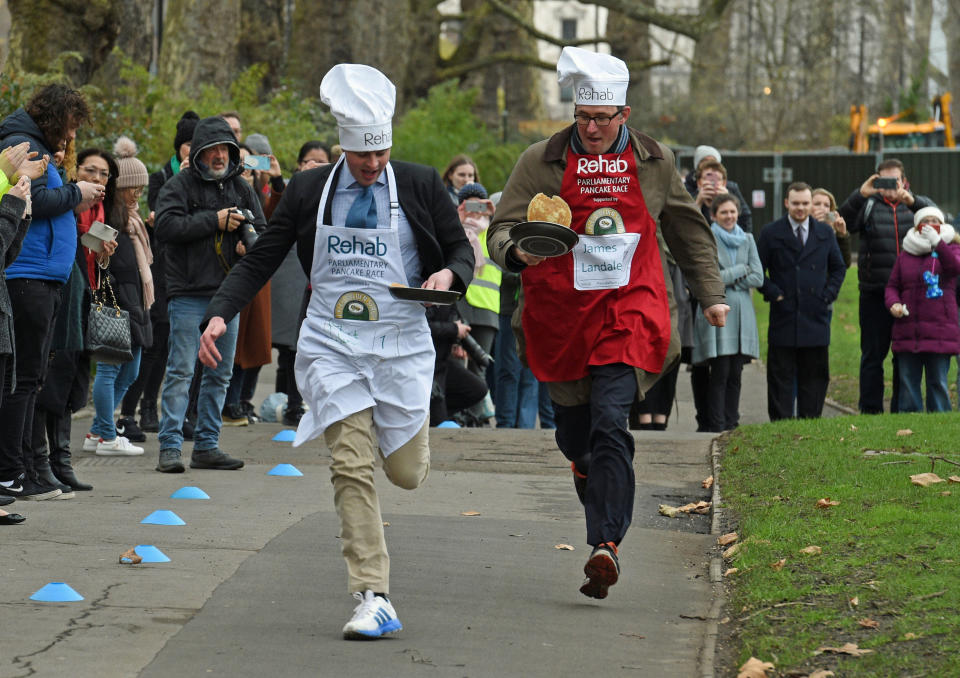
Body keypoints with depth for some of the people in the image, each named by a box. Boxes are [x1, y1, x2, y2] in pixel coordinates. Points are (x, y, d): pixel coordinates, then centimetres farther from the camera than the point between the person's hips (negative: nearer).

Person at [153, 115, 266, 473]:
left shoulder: (241, 188, 13)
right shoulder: (179, 186, -3)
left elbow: (262, 230, 16)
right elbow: (166, 226, -16)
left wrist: (249, 245, -8)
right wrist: (215, 221, -17)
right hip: (188, 294, -6)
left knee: (219, 373, 10)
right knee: (181, 370, -9)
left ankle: (207, 445, 17)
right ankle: (170, 447, -9)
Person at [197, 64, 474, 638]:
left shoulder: (421, 186, 2)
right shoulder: (309, 191, 4)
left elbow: (463, 250, 10)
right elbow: (261, 261, 8)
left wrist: (449, 274, -13)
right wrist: (220, 315, -6)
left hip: (401, 346, 0)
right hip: (332, 346, 0)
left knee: (407, 472, 6)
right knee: (352, 467, -12)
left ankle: (408, 437, 46)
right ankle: (374, 599, -11)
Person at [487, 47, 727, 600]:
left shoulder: (654, 162, 6)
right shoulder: (542, 162, 1)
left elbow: (689, 232, 20)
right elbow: (501, 229, 0)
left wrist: (712, 294, 21)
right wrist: (517, 252, -23)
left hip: (629, 314, -2)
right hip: (561, 317, 2)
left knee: (609, 423, -18)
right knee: (575, 435, 10)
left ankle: (607, 544, -25)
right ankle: (605, 521, 37)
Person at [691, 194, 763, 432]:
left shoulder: (747, 240, 15)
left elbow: (758, 277, 6)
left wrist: (728, 279, -6)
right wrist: (741, 270, -4)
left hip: (742, 313, 4)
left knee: (735, 374, 3)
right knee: (720, 373, -9)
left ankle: (731, 426, 8)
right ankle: (716, 428, -7)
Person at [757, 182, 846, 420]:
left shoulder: (825, 233, 10)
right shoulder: (771, 233, 3)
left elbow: (838, 267, 18)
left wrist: (828, 294, 4)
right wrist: (773, 293, -7)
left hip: (815, 317, 2)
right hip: (783, 317, -2)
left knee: (814, 377, 5)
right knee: (781, 378, 0)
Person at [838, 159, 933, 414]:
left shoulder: (917, 205, 9)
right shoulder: (868, 205, 7)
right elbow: (846, 221, -10)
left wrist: (912, 201, -29)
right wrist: (860, 195, -25)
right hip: (875, 294, -1)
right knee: (872, 354, 2)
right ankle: (870, 411, 7)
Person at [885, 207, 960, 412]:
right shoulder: (906, 255, 15)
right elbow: (892, 286, 15)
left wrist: (937, 243, -26)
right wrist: (893, 303, -6)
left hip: (939, 331, -3)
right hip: (907, 331, 3)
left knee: (938, 382, -2)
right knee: (908, 382, 3)